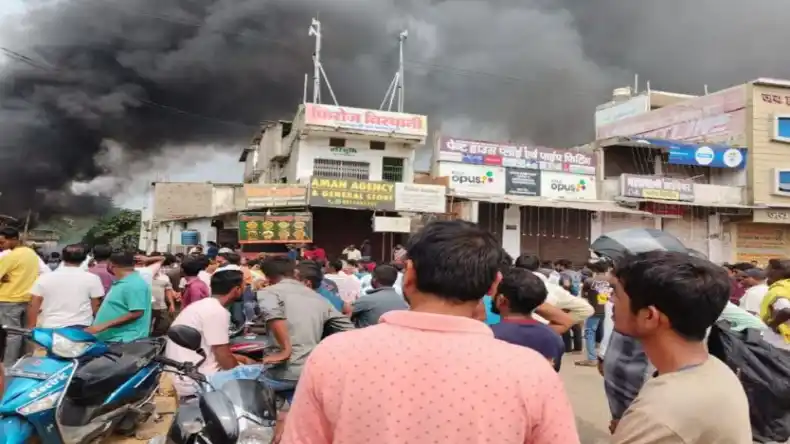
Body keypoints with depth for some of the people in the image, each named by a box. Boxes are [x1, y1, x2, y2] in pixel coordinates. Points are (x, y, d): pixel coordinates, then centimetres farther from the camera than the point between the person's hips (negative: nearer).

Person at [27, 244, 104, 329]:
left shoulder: (45, 278, 3)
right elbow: (96, 306, 0)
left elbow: (33, 306, 3)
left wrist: (31, 328, 12)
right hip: (80, 328, -2)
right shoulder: (92, 278, -3)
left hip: (49, 328, 2)